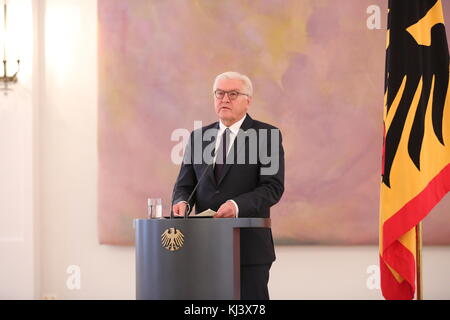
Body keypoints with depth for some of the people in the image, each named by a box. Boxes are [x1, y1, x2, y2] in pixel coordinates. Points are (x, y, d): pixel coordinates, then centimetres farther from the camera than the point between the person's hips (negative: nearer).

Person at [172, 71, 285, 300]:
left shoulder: (267, 136, 0)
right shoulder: (198, 137, 13)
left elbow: (273, 186, -9)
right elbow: (185, 184, 13)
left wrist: (238, 205, -24)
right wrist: (182, 202, -11)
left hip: (249, 246, -4)